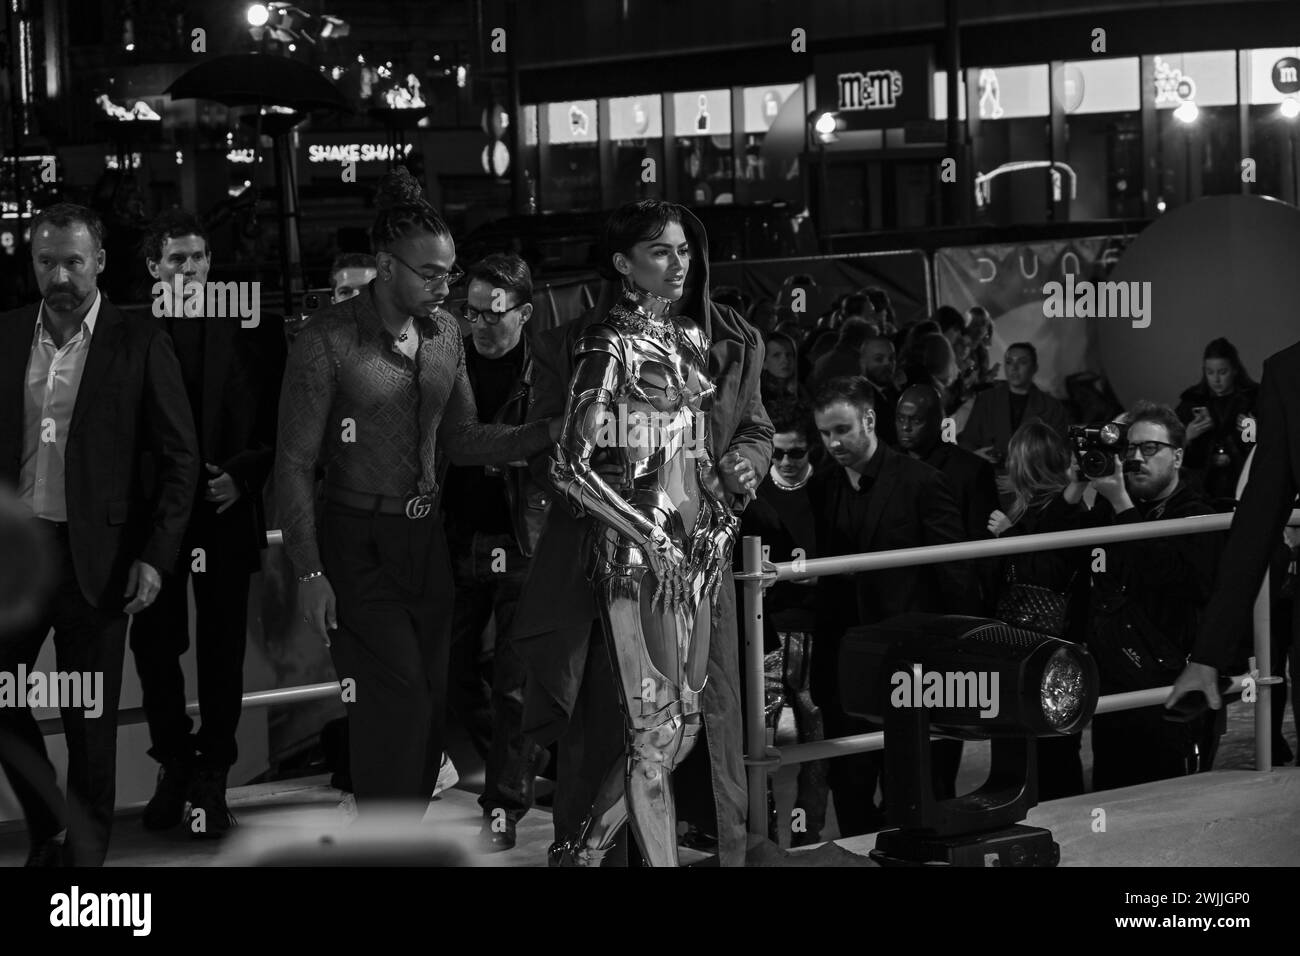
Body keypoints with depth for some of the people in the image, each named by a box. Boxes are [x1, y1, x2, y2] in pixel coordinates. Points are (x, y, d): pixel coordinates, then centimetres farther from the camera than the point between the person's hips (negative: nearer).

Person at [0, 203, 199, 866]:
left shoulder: (139, 345, -5)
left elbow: (179, 458, -3)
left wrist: (155, 556, -9)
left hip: (96, 556, -3)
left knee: (90, 720, 5)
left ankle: (84, 848, 20)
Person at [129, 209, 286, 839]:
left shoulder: (251, 329, 0)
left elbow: (282, 422, 1)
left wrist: (243, 475, -11)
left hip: (226, 511, 0)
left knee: (222, 647, 5)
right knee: (153, 643, 4)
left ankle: (212, 778, 15)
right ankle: (174, 765, 21)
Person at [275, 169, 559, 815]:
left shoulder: (444, 333, 6)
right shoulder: (328, 341, -13)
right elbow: (294, 463, -10)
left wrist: (549, 432, -3)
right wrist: (308, 572, -13)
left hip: (425, 541, 6)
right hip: (358, 544, -6)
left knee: (430, 706, 7)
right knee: (397, 706, -10)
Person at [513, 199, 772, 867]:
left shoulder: (728, 342, 13)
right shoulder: (579, 347, -2)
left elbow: (758, 429, 21)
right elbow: (556, 454, -6)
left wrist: (746, 459, -4)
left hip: (701, 554, 5)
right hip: (621, 554, -5)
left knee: (694, 715, 3)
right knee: (650, 720, -9)